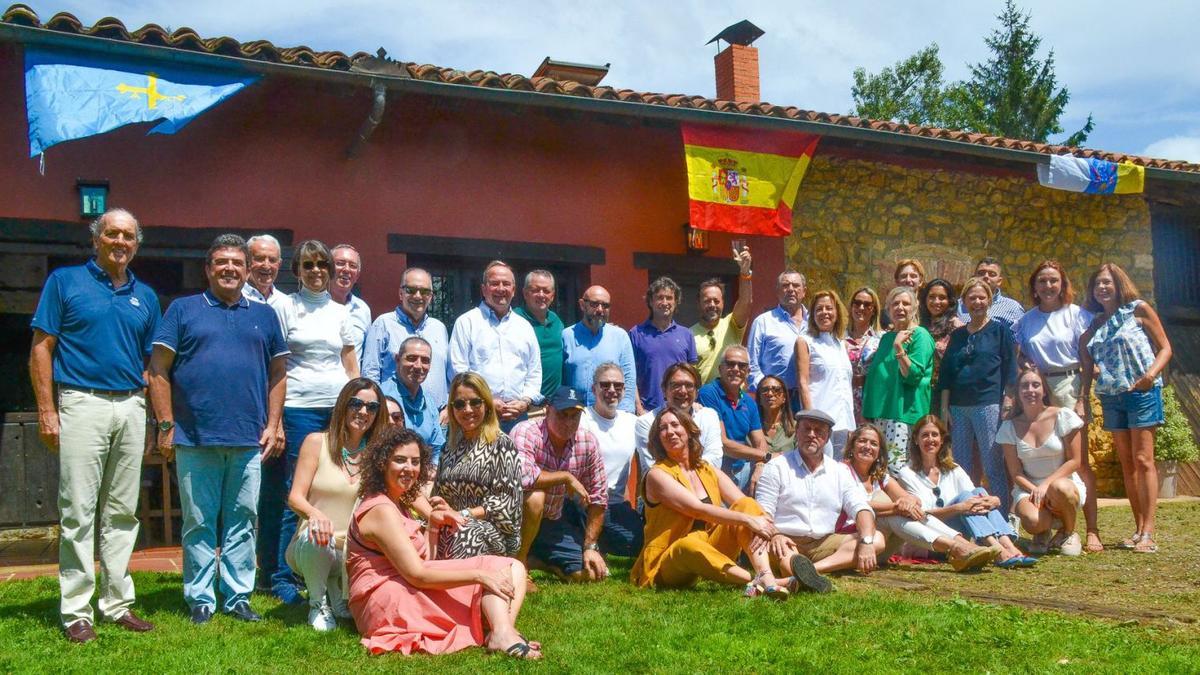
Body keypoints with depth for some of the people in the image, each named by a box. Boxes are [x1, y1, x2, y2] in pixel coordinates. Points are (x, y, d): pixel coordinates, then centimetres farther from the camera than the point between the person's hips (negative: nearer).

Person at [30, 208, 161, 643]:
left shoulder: (145, 297, 14)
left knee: (122, 512, 8)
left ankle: (118, 603, 17)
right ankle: (76, 612, 4)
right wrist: (47, 410, -9)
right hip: (82, 403, -4)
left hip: (131, 407, 4)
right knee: (78, 512, -3)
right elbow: (41, 348, -1)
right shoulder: (65, 281, 3)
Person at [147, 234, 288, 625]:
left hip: (249, 440, 2)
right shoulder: (183, 310, 6)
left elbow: (278, 373, 14)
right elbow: (159, 370, 2)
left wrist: (274, 424, 5)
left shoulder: (264, 315, 14)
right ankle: (200, 599, 15)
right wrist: (166, 425, -5)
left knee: (242, 522, 7)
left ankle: (238, 596, 17)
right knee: (199, 523, 5)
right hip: (195, 438, -2)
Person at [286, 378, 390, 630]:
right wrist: (315, 514, -33)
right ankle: (318, 603, -5)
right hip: (312, 548, -3)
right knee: (316, 536, -37)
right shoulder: (317, 442, -3)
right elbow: (295, 498, -7)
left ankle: (339, 594, 9)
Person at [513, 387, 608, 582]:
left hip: (553, 522, 5)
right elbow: (522, 475, -43)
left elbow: (598, 498, -1)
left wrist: (590, 546, -4)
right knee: (535, 495, -37)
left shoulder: (587, 442, -8)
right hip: (518, 519, -5)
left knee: (596, 573, -5)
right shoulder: (526, 432, -23)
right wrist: (567, 477, -29)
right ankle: (519, 562, -14)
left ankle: (540, 560, 20)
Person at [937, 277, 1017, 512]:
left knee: (993, 466, -4)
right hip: (958, 407, 4)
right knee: (962, 468, 6)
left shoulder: (1000, 330, 5)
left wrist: (1008, 401, -7)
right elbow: (946, 372, 13)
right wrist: (944, 406, 6)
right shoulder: (957, 335, 16)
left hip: (989, 405, -4)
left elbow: (1010, 368, 0)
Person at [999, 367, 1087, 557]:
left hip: (1065, 483, -1)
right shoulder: (1009, 427, 1)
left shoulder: (1063, 416, -5)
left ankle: (1068, 533, -6)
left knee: (1059, 488, -40)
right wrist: (1036, 491, -19)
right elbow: (1015, 473, 0)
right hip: (1028, 488, 1)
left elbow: (1074, 461, -6)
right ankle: (1043, 533, 8)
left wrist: (1046, 484, -19)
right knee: (1032, 522, -34)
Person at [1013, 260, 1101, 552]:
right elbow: (1018, 360, 12)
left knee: (1079, 461, -7)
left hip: (1069, 387, -3)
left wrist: (1082, 399, -9)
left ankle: (1092, 531, -6)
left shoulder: (1076, 315, 2)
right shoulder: (1026, 320, 11)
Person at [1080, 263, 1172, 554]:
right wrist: (1084, 393, -2)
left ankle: (1148, 533, -10)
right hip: (1110, 396, 5)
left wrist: (1152, 373, -18)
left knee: (1143, 460, -9)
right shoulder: (1094, 322, 13)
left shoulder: (1139, 309, 1)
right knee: (1126, 463, 6)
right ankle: (1138, 529, 11)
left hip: (1141, 391, -5)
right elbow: (1087, 360, 13)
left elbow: (1165, 347, -1)